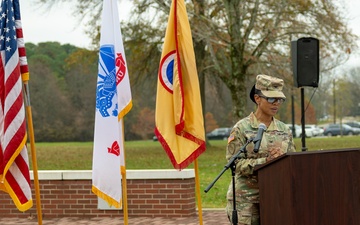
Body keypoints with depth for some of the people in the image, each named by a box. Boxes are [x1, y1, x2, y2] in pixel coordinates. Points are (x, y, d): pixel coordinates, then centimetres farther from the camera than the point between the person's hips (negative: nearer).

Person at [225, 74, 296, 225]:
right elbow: (235, 163, -11)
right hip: (246, 200, -4)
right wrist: (265, 161, -21)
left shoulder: (284, 130, 11)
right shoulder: (241, 128, -3)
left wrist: (281, 158, -14)